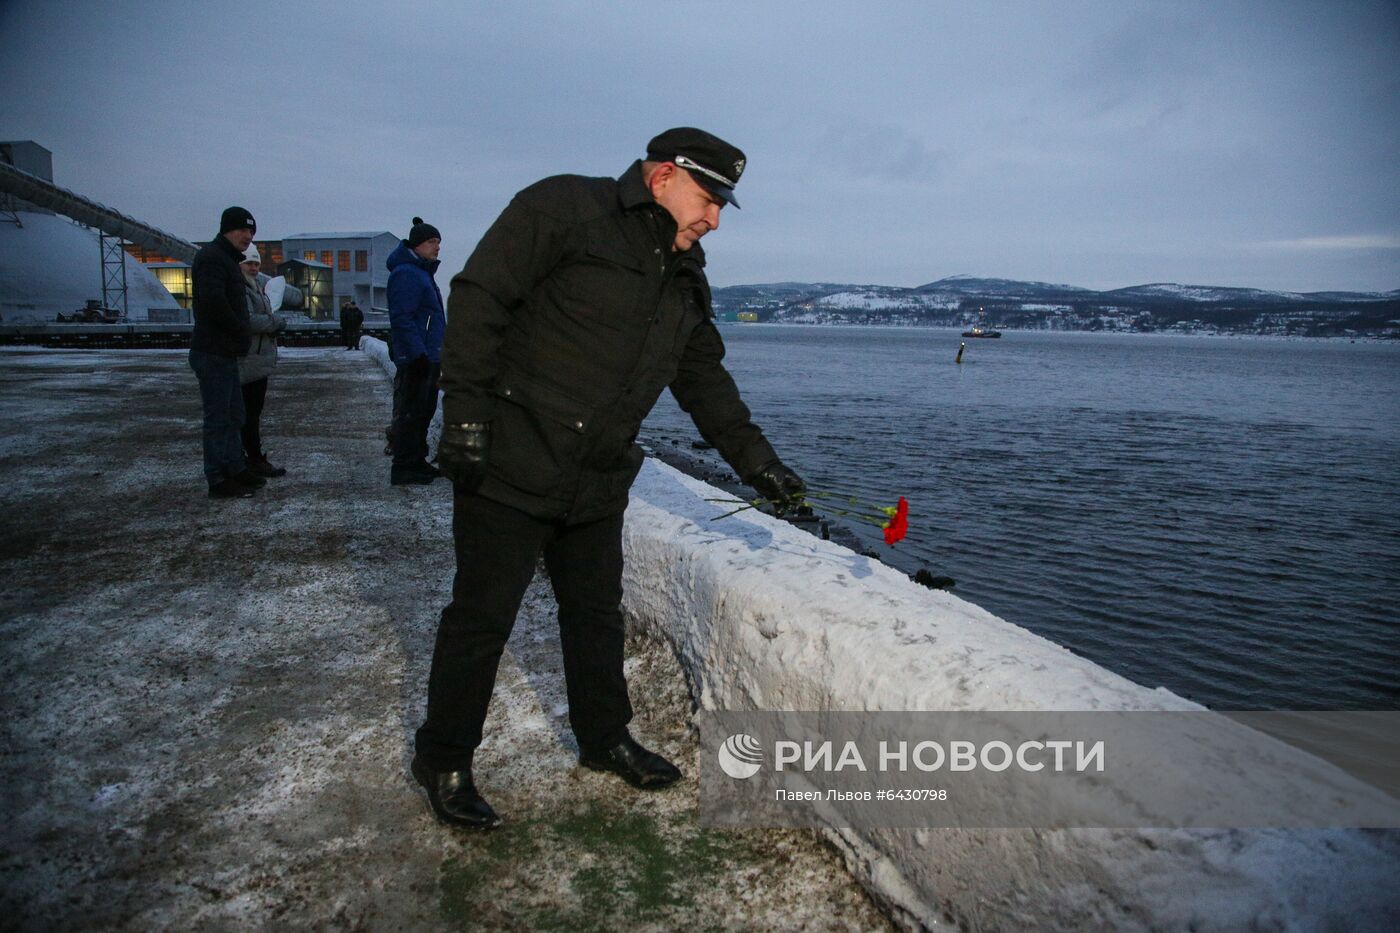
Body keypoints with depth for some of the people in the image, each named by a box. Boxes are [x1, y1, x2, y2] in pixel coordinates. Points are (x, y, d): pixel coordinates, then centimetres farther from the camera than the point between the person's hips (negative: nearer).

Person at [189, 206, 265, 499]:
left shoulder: (228, 259, 19)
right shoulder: (211, 257, -13)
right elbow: (213, 302, -26)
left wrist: (240, 335, 11)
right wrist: (240, 331, -14)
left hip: (225, 352, 10)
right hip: (213, 352, -10)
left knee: (233, 416, 17)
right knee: (218, 418, -5)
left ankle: (237, 469, 27)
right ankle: (218, 481, 2)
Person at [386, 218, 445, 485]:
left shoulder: (422, 273, 20)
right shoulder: (405, 274, -13)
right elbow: (402, 319, -21)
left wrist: (436, 354, 24)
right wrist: (418, 354, -25)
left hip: (428, 357, 10)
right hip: (415, 359, -10)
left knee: (423, 412, 15)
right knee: (410, 413, -6)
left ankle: (417, 462, 25)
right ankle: (403, 469, -1)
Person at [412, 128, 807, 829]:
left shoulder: (685, 278, 14)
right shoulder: (565, 207, -10)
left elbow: (705, 380, 17)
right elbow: (478, 297, -15)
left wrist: (755, 460, 11)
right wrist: (466, 412, -20)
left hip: (598, 482, 7)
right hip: (509, 464, -7)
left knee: (598, 613, 17)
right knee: (482, 617, 3)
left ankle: (604, 739, 37)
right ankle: (442, 760, 22)